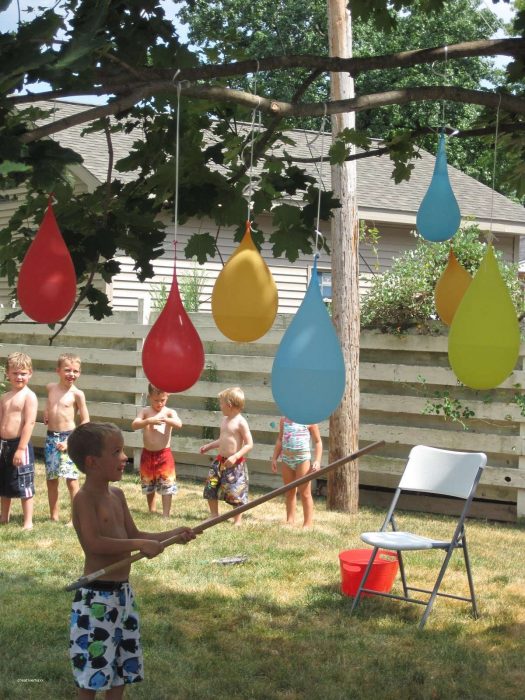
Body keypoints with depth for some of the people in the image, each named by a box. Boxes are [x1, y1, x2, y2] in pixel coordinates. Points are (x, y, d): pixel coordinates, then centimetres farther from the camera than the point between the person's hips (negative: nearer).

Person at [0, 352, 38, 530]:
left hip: (19, 445, -7)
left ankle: (28, 522, 7)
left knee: (24, 486, -1)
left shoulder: (29, 396, -10)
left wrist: (21, 449, -21)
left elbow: (29, 423, -17)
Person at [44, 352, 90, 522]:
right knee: (50, 479, 12)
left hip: (68, 438, -6)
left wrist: (70, 441, -16)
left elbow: (85, 422, -9)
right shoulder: (51, 388, 6)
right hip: (51, 438, 6)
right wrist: (46, 411, 9)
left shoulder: (77, 394, -9)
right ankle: (54, 516, 24)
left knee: (71, 480, -8)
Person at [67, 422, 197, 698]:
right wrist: (140, 545, -26)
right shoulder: (84, 498, -17)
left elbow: (133, 535, 16)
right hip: (97, 595, -9)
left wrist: (172, 535, 5)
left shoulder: (117, 495, 10)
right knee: (93, 667, -1)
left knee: (122, 662, 17)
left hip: (122, 592, 9)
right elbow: (94, 543, -28)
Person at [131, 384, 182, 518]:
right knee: (148, 486, 14)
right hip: (147, 454, 3)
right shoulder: (145, 411, 1)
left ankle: (166, 515, 0)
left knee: (166, 487, -4)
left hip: (164, 454, -3)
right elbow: (134, 425, -15)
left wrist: (165, 419, -41)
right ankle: (152, 512, 28)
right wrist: (149, 421, -32)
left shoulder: (169, 412, -4)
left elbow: (179, 424, -23)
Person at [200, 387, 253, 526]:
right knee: (211, 488, 9)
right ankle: (214, 516, 22)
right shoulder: (224, 420, 11)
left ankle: (238, 520, 6)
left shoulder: (240, 422, -14)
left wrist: (235, 457, -24)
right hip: (220, 461, 8)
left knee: (235, 493, -5)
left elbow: (249, 444, -17)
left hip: (235, 464, -8)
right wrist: (209, 446, 27)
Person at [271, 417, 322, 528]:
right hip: (286, 459, 5)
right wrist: (275, 458, 15)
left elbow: (317, 441, -2)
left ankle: (308, 524, 1)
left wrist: (317, 461, -11)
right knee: (289, 492, 12)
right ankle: (290, 521, 20)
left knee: (305, 493, -3)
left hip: (302, 459, -5)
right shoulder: (284, 419, 10)